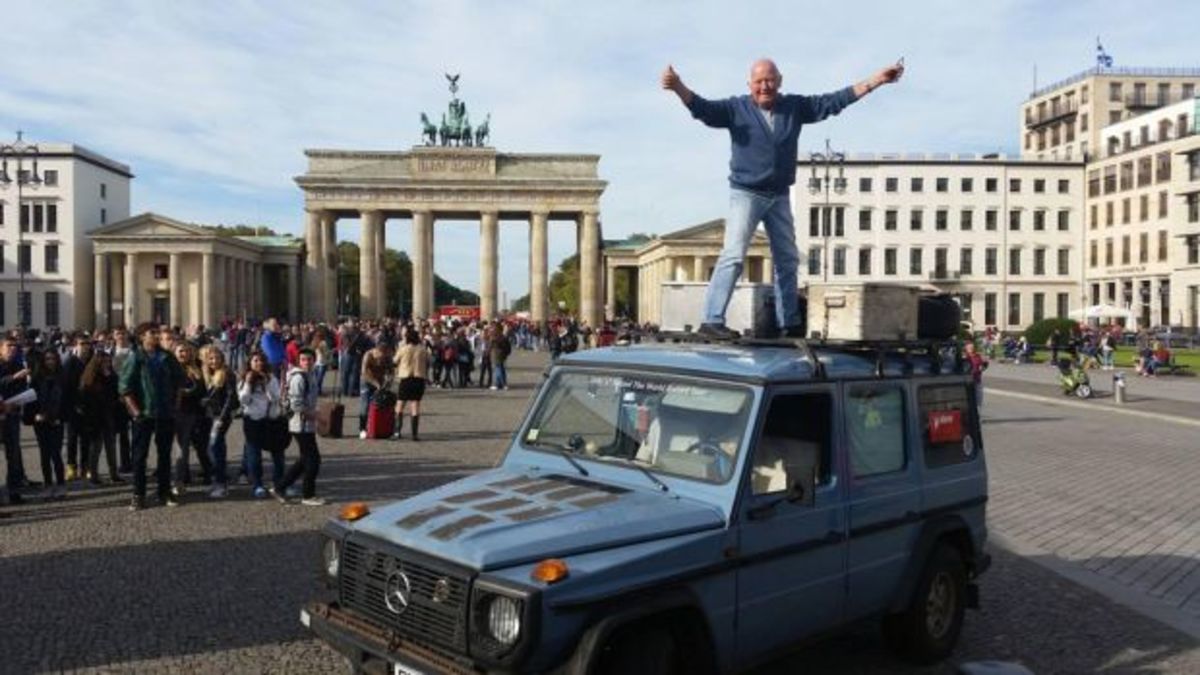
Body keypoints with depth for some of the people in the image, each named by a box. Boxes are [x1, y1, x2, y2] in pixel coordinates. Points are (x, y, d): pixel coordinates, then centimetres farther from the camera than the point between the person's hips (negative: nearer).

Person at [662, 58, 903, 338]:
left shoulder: (795, 106, 5)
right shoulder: (736, 108, -6)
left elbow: (835, 101, 7)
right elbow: (702, 107, -18)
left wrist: (876, 80, 5)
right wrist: (677, 87, -37)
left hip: (779, 196, 6)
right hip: (746, 194, -5)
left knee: (788, 260, 13)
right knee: (733, 255, -18)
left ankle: (789, 323, 26)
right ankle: (712, 320, -20)